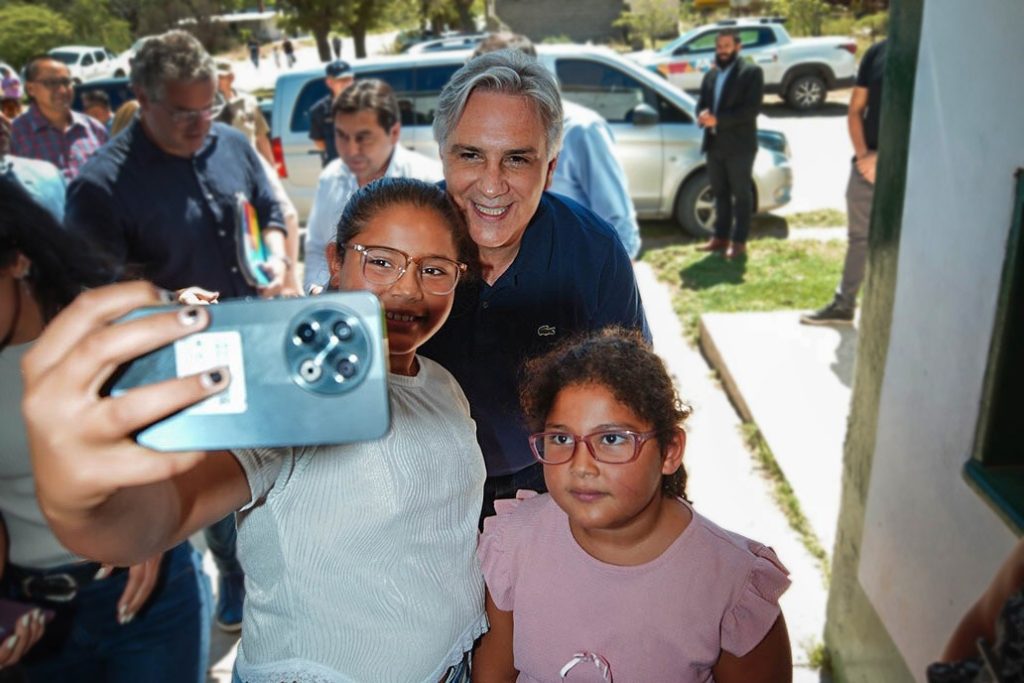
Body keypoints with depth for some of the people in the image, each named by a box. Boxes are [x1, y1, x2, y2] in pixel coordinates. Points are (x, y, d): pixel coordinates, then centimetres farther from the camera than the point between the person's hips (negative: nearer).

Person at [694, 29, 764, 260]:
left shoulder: (751, 72, -4)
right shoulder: (711, 74, 16)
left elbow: (752, 108, -15)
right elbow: (701, 103, 13)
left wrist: (718, 119, -20)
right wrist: (702, 116, -11)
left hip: (739, 145, -6)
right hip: (714, 144, 6)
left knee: (741, 195, 2)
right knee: (720, 193, 13)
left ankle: (739, 242, 6)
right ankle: (720, 238, 21)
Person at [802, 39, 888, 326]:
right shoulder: (877, 52, 5)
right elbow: (855, 110, 7)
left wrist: (882, 158, -16)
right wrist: (863, 154, -6)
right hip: (867, 164, 4)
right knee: (858, 237, 13)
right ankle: (843, 304, 24)